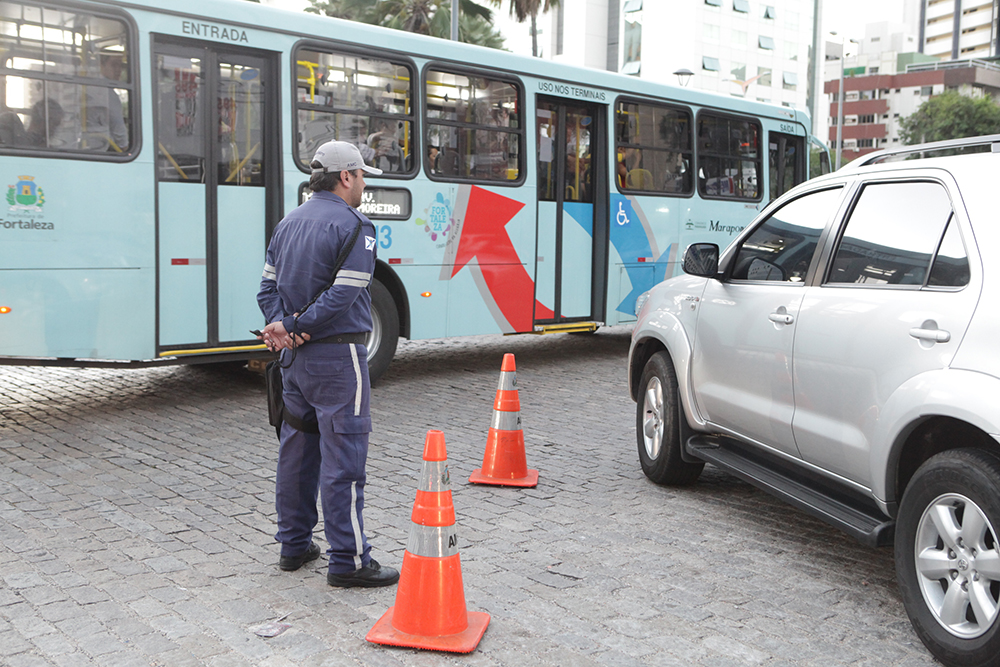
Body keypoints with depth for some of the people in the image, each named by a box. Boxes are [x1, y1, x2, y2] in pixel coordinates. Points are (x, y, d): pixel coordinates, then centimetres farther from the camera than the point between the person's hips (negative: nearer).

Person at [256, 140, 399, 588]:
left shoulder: (288, 224, 14)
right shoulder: (354, 227, -11)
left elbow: (268, 287, 9)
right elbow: (343, 296, -20)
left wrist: (283, 328, -5)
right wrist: (292, 327, -13)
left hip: (294, 355, 8)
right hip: (336, 356, -8)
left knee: (296, 448, 15)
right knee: (343, 455, -3)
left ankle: (294, 544, 26)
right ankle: (348, 560, 2)